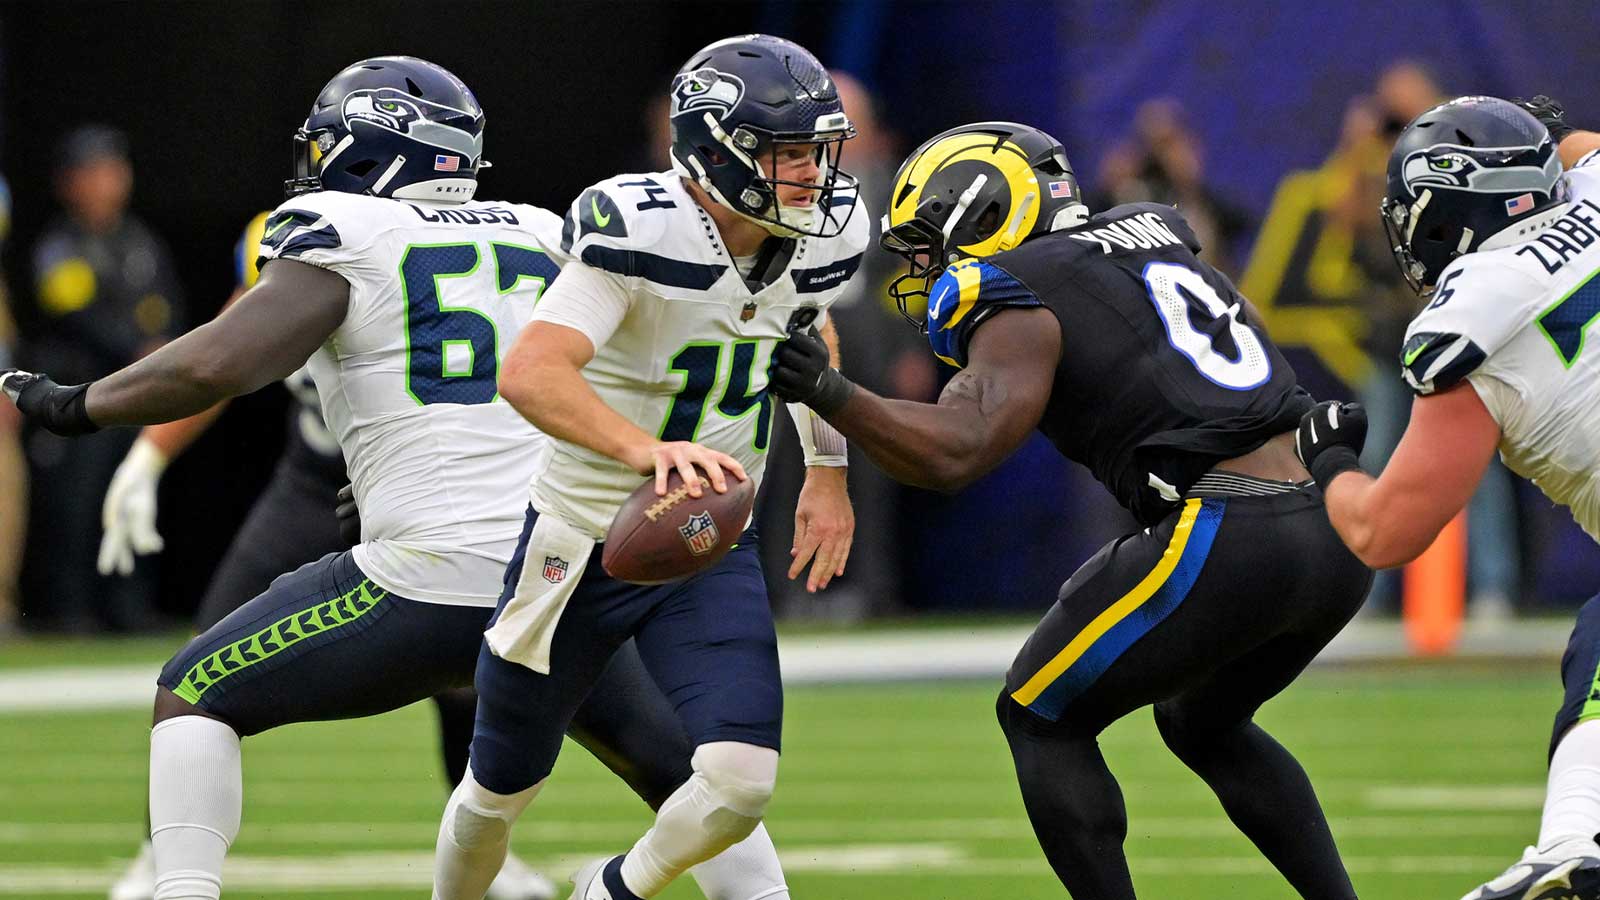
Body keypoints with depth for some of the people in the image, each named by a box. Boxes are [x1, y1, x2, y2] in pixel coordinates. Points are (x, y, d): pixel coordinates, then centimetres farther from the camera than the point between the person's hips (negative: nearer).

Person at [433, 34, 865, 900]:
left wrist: (827, 471, 20)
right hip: (585, 542, -4)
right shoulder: (641, 232, -28)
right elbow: (530, 373, -42)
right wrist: (648, 449, -56)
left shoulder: (818, 238, -8)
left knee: (742, 783, -15)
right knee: (502, 787, 14)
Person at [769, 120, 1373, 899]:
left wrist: (829, 394, -23)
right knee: (1202, 724, 30)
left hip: (1226, 540, -8)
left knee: (1041, 719, 10)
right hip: (1338, 538, 8)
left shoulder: (1024, 306, -1)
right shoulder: (1153, 231, 21)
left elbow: (954, 455, -17)